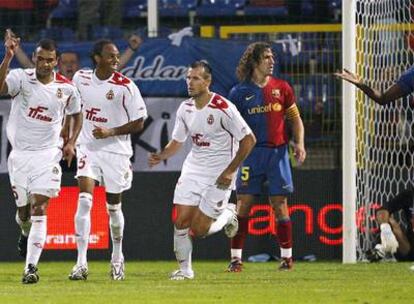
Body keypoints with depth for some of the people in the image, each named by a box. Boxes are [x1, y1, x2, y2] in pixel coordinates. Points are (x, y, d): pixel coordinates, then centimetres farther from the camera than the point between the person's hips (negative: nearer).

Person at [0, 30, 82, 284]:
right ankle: (26, 232, 48)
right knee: (23, 211, 11)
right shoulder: (21, 77, -6)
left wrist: (71, 143, 2)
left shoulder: (66, 88, 0)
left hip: (47, 155, -1)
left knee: (39, 209, -13)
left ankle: (31, 267, -17)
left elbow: (77, 115, 17)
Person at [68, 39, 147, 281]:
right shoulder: (80, 78, -1)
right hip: (88, 148, 1)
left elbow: (139, 123, -7)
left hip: (115, 150, -1)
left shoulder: (126, 86, -11)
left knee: (114, 207, 10)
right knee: (85, 200, -15)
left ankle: (117, 258, 33)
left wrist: (110, 132, -18)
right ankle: (81, 263, -17)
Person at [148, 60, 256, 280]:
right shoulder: (185, 109, 2)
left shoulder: (223, 108, -17)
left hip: (219, 176, -5)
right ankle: (184, 269, 11)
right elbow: (177, 142, 14)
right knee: (181, 221, -5)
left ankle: (226, 216, 22)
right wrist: (161, 156, -7)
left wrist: (230, 171, -14)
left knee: (199, 229, -8)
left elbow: (248, 139, -12)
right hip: (193, 169, 5)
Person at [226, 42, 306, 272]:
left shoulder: (282, 88, 7)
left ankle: (287, 257, 11)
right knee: (244, 204, -5)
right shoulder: (240, 92, 2)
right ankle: (236, 258, -1)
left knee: (280, 204, 2)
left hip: (278, 152, 1)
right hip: (251, 152, -1)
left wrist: (299, 144, -1)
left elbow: (295, 119, 13)